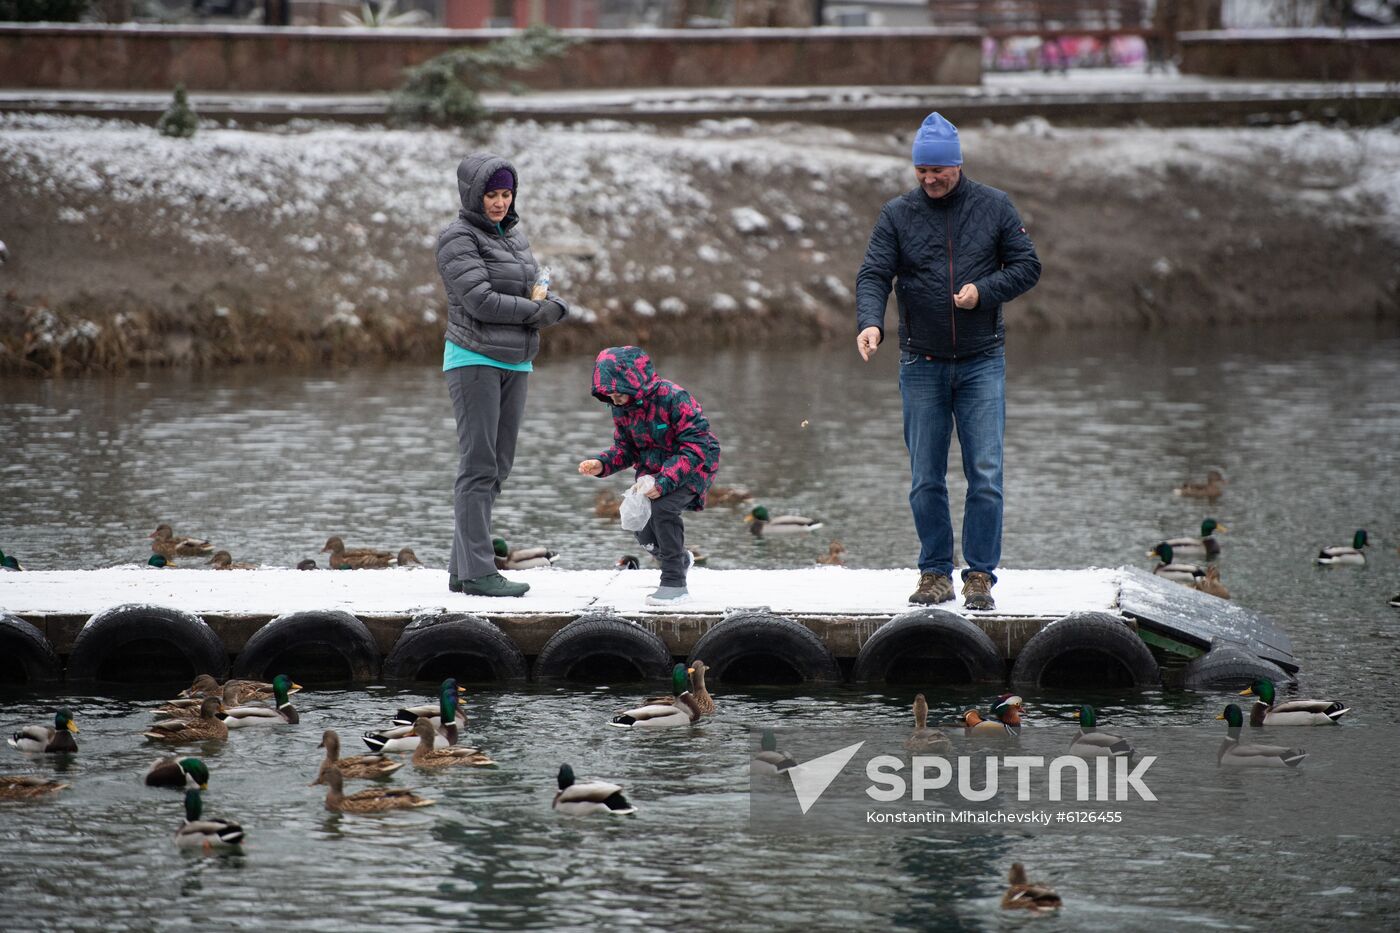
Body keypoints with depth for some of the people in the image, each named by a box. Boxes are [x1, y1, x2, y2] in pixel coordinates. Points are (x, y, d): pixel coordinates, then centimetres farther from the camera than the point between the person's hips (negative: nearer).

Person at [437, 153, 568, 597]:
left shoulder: (514, 234, 15)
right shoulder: (458, 239, -8)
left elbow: (543, 295, 14)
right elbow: (480, 300, -19)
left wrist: (550, 303, -10)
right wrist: (534, 310, -8)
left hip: (515, 364, 8)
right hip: (475, 361, -8)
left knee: (497, 468, 7)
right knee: (479, 466, -10)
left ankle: (462, 568, 10)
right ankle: (479, 572, -12)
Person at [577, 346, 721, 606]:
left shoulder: (673, 398, -26)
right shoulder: (621, 409, -3)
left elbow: (695, 446, -27)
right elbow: (625, 449, 9)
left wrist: (665, 481, -35)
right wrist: (601, 464, -14)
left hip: (693, 467, -7)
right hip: (652, 469, 7)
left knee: (662, 506, -31)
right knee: (641, 527, -5)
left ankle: (674, 582, -20)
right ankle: (678, 559, 31)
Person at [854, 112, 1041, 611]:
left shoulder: (994, 207, 3)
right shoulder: (897, 214, 2)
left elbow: (1027, 265, 5)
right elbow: (873, 275, -5)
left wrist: (984, 290, -13)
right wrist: (869, 322, -25)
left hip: (982, 363, -1)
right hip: (922, 365, 1)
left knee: (985, 473, -6)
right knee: (926, 479, 3)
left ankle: (981, 575, 0)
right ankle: (935, 574, 12)